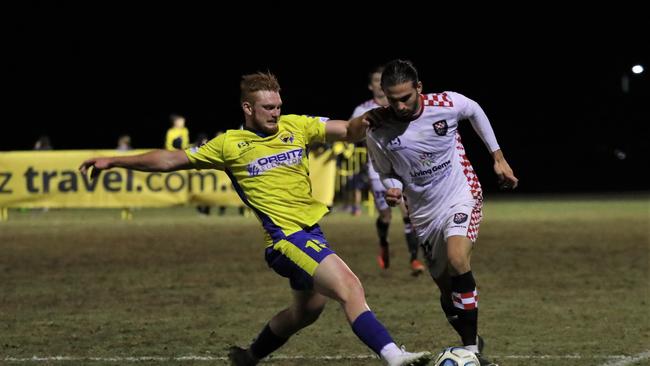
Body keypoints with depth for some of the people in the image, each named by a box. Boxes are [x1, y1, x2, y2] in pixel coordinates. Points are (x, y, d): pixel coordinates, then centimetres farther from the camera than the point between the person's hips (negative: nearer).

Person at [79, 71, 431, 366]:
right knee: (350, 288, -23)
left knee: (307, 309, 23)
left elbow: (347, 131, 7)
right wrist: (113, 161, 5)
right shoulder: (229, 145, -2)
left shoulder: (296, 126, 8)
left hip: (311, 231, 7)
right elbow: (171, 159, 5)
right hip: (286, 236, -7)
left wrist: (360, 124, -17)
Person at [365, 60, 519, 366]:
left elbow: (475, 112, 8)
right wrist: (392, 189, -19)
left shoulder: (446, 104, -17)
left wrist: (498, 157, 11)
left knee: (457, 260, -29)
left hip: (462, 195, -3)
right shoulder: (378, 133, -14)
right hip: (425, 213, 3)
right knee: (447, 289, 8)